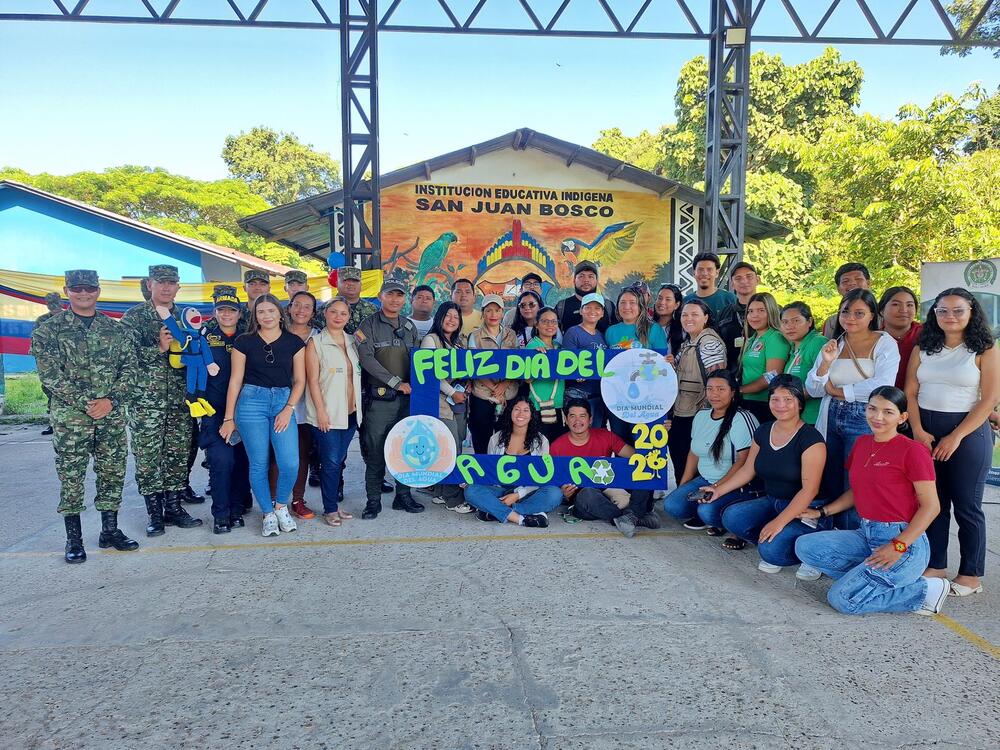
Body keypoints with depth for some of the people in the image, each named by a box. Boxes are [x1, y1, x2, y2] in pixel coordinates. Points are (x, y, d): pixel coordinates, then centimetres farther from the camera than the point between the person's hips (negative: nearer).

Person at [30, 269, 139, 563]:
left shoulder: (114, 328, 10)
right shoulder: (49, 329, 1)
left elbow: (129, 367, 7)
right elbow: (49, 373, -7)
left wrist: (111, 399, -8)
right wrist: (84, 402, -14)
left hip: (111, 415, 3)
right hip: (70, 416, -3)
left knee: (113, 472, 7)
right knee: (71, 476, 2)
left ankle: (110, 530, 20)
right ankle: (73, 538, 12)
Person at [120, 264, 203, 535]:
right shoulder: (134, 316, 0)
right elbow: (127, 355, -9)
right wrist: (159, 348, -19)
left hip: (180, 400, 4)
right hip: (145, 400, -3)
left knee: (178, 454, 7)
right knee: (147, 457, 0)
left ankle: (174, 507, 18)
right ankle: (155, 513, 9)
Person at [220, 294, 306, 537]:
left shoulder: (294, 342, 6)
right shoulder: (244, 342, 3)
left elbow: (299, 380, 7)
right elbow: (235, 380, 4)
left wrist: (288, 409, -6)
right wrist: (229, 418, 3)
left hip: (283, 401, 1)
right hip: (251, 401, -1)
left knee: (290, 463, -9)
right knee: (259, 463, 1)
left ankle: (280, 506, 18)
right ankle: (268, 514, 19)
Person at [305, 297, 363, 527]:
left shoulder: (352, 342, 12)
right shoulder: (315, 342, -3)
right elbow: (312, 380, -8)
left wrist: (359, 407, 10)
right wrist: (321, 411, -14)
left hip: (350, 413, 5)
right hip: (327, 414, -5)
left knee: (339, 460, 11)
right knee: (331, 462, -3)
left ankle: (335, 503, 20)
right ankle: (330, 509, 6)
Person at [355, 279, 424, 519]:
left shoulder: (409, 327, 14)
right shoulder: (369, 325, -1)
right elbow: (366, 359, -13)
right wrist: (396, 382, -16)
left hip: (406, 398, 5)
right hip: (379, 398, -4)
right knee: (375, 452, -1)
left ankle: (403, 496, 20)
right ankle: (373, 501, 9)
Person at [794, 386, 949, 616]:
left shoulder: (912, 451, -12)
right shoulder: (862, 443, 11)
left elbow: (931, 506, -13)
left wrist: (898, 546, -21)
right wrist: (822, 512, 10)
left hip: (904, 542, -8)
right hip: (866, 535, 8)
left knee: (841, 599, -18)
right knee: (804, 546, -9)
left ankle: (923, 591, -2)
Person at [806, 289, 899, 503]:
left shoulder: (884, 343, -4)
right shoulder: (833, 344, 10)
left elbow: (882, 386, -19)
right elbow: (813, 390, 6)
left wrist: (837, 391, -8)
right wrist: (826, 363, -11)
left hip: (864, 422, -5)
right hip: (831, 420, 5)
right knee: (831, 487, 11)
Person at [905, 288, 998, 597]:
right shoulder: (923, 348, 8)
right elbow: (910, 392, 5)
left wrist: (955, 437, -13)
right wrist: (918, 431, -8)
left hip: (968, 431, -3)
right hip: (925, 431, 3)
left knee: (966, 505, 3)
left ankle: (971, 574, 14)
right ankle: (935, 565, 20)